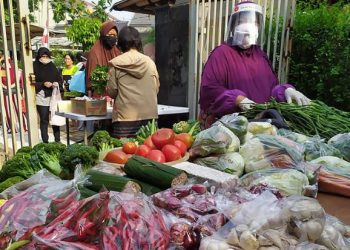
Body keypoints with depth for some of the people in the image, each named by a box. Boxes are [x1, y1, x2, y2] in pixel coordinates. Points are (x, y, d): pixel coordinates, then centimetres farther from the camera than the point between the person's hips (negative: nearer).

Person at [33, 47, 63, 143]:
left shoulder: (53, 67, 10)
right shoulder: (35, 67, 0)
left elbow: (60, 79, 10)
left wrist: (57, 83, -11)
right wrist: (43, 84, -17)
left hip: (53, 97, 3)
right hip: (41, 97, -3)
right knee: (44, 120, 0)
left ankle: (57, 140, 15)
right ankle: (45, 141, 7)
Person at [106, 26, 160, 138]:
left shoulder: (116, 64, -3)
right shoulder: (150, 62, 3)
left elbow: (111, 92, 1)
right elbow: (156, 89, 9)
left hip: (125, 117, -2)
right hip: (149, 116, 3)